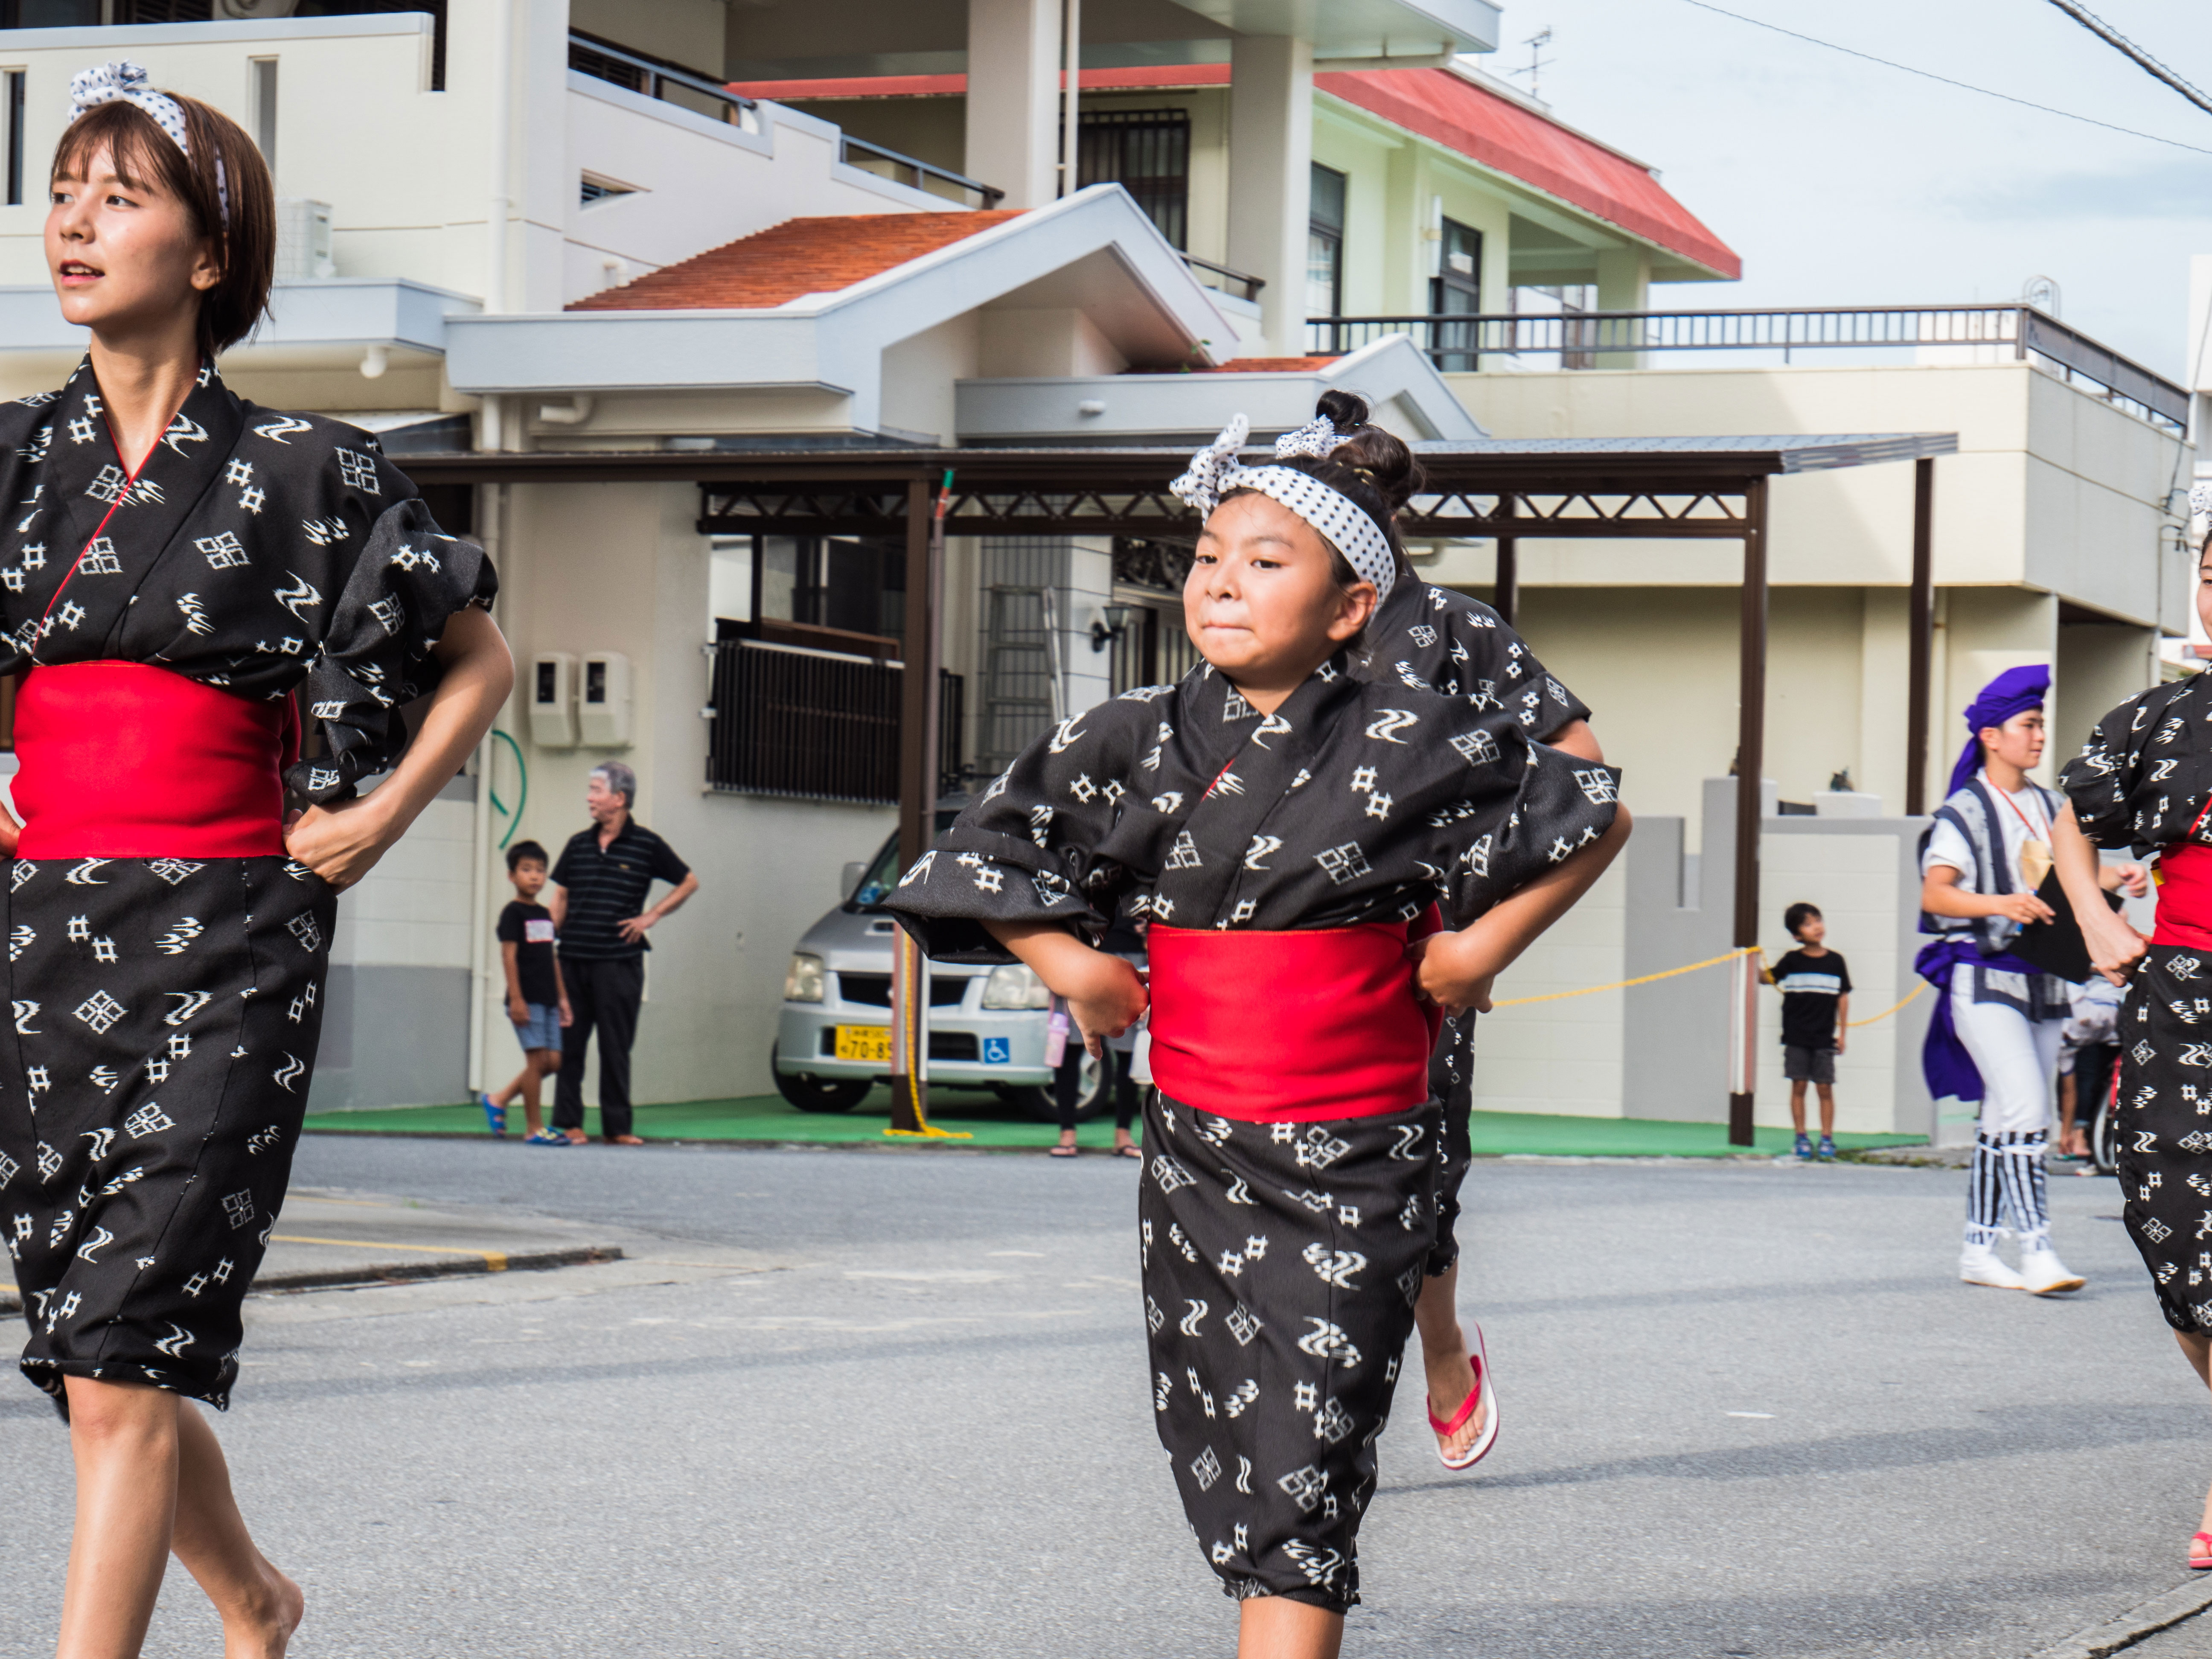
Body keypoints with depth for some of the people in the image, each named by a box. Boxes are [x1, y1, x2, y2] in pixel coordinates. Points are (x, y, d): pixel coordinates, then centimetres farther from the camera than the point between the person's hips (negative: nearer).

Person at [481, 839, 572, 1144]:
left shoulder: (545, 914, 16)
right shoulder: (513, 913, -6)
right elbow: (508, 955, -12)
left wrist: (562, 998, 17)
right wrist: (516, 998, -17)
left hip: (547, 1000, 7)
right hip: (526, 999, -7)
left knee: (553, 1061, 4)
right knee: (537, 1058, -8)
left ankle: (499, 1100, 18)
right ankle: (534, 1128, -2)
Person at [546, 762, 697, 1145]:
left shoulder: (646, 845, 1)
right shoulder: (579, 845, 11)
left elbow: (689, 883, 10)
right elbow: (560, 899, 15)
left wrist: (651, 916, 1)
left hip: (619, 961, -3)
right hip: (573, 961, 3)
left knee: (616, 1048, 0)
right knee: (569, 1044, 3)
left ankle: (616, 1127, 6)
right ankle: (567, 1123, 9)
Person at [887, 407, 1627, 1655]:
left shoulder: (1414, 747, -8)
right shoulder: (1136, 743, 1)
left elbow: (1600, 819, 4)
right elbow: (985, 859, 14)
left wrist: (1481, 947, -1)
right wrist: (1070, 961, 3)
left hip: (1352, 1167, -4)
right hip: (1191, 1153, 4)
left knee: (1300, 1473, -8)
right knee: (1214, 1455, 12)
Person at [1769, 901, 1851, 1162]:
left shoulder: (1835, 961, 5)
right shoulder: (1792, 961, 3)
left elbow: (1843, 998, 8)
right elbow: (1771, 978, -3)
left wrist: (1841, 1033, 6)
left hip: (1825, 1037, 0)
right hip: (1796, 1036, 0)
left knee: (1825, 1088, 0)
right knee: (1799, 1085, 2)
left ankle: (1827, 1140, 6)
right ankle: (1801, 1139, 9)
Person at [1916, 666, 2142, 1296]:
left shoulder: (2047, 806, 15)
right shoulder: (1964, 811, -7)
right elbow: (1935, 894, -16)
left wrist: (2114, 878, 3)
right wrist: (1999, 903, -32)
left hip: (2041, 979, 7)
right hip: (1983, 977, -7)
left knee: (2004, 1116, 9)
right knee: (2025, 1105, -18)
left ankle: (1979, 1250, 15)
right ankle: (2035, 1249, -20)